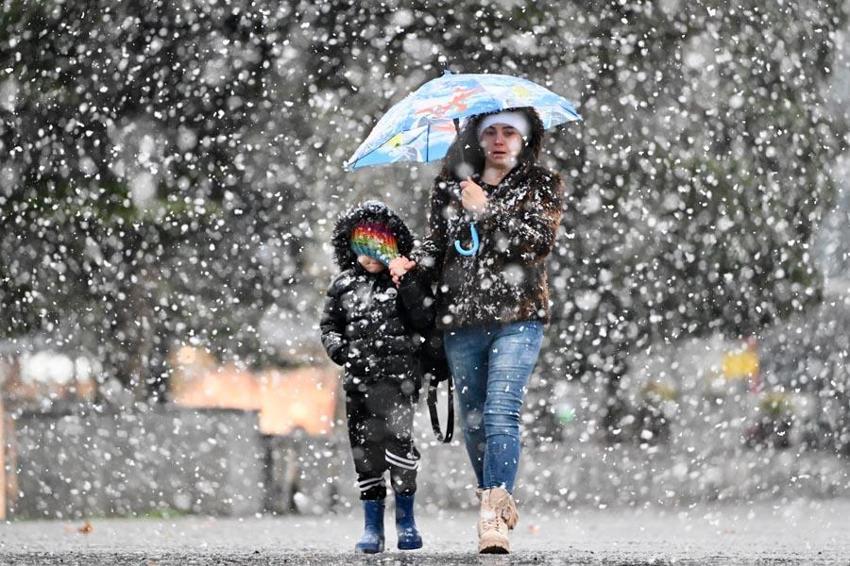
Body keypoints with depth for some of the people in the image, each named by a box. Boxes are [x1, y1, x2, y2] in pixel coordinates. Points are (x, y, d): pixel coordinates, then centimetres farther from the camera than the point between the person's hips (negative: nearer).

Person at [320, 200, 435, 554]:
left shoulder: (405, 281, 4)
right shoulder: (344, 284, 14)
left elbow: (425, 322, -5)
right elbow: (329, 324, 20)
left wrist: (406, 284, -13)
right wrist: (337, 346, 0)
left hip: (397, 373, -4)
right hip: (358, 378, 4)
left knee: (397, 438, -21)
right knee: (365, 449, 4)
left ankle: (406, 518, -9)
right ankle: (372, 527, 11)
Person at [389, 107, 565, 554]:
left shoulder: (541, 186, 7)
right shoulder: (450, 186, 14)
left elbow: (540, 241, -8)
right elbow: (437, 245, 15)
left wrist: (486, 209, -11)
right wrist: (412, 263, -6)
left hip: (517, 318, -4)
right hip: (461, 320, 4)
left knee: (500, 413, -19)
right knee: (473, 420, 8)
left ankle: (494, 520, -26)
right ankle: (498, 505, 25)